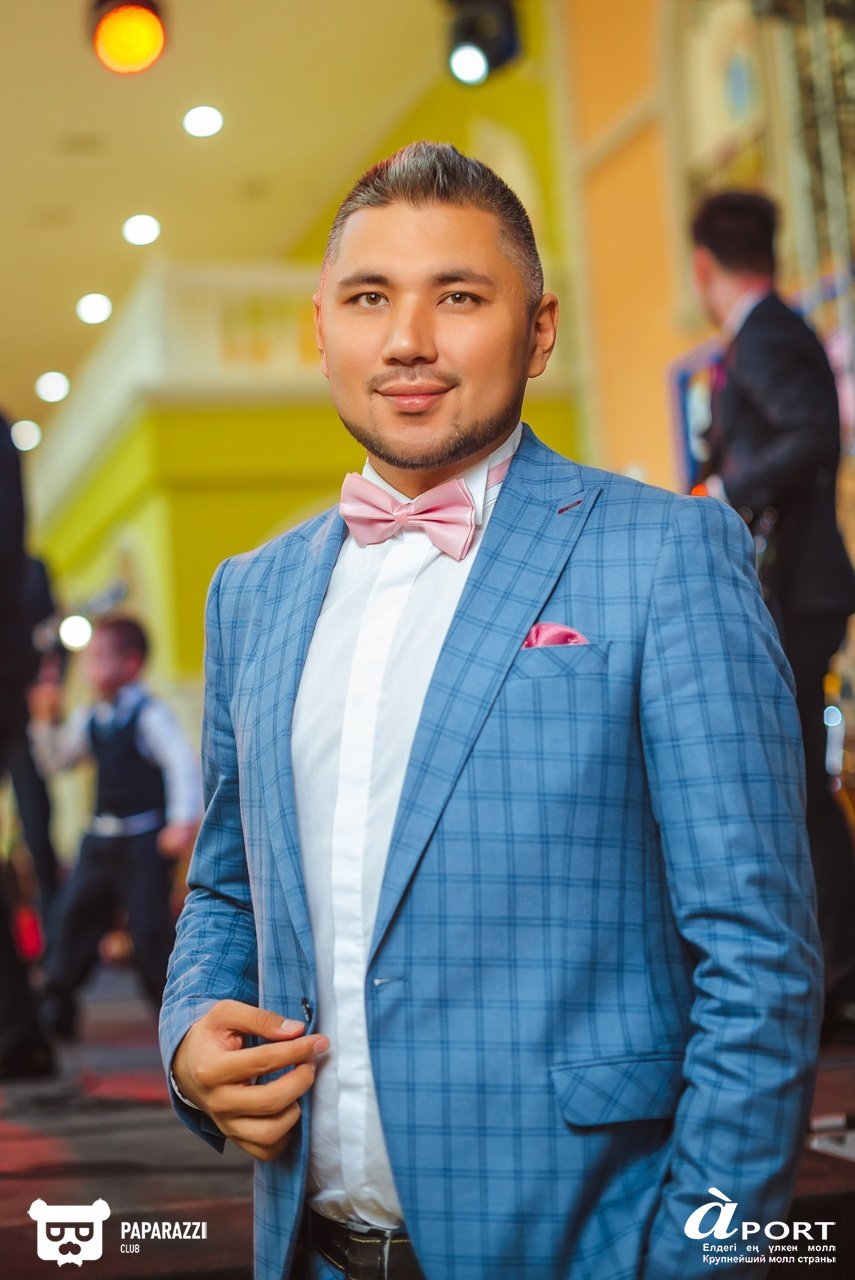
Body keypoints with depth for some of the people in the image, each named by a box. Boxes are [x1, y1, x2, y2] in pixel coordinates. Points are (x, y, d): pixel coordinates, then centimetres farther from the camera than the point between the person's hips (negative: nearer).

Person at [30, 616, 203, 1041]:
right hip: (101, 841, 7)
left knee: (150, 927, -8)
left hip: (143, 842, -7)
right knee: (75, 917, 8)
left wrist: (183, 819, -27)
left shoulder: (150, 714, -11)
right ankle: (56, 1012, 17)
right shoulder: (89, 720, 11)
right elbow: (55, 760, 19)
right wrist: (47, 722, 3)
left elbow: (182, 763, -18)